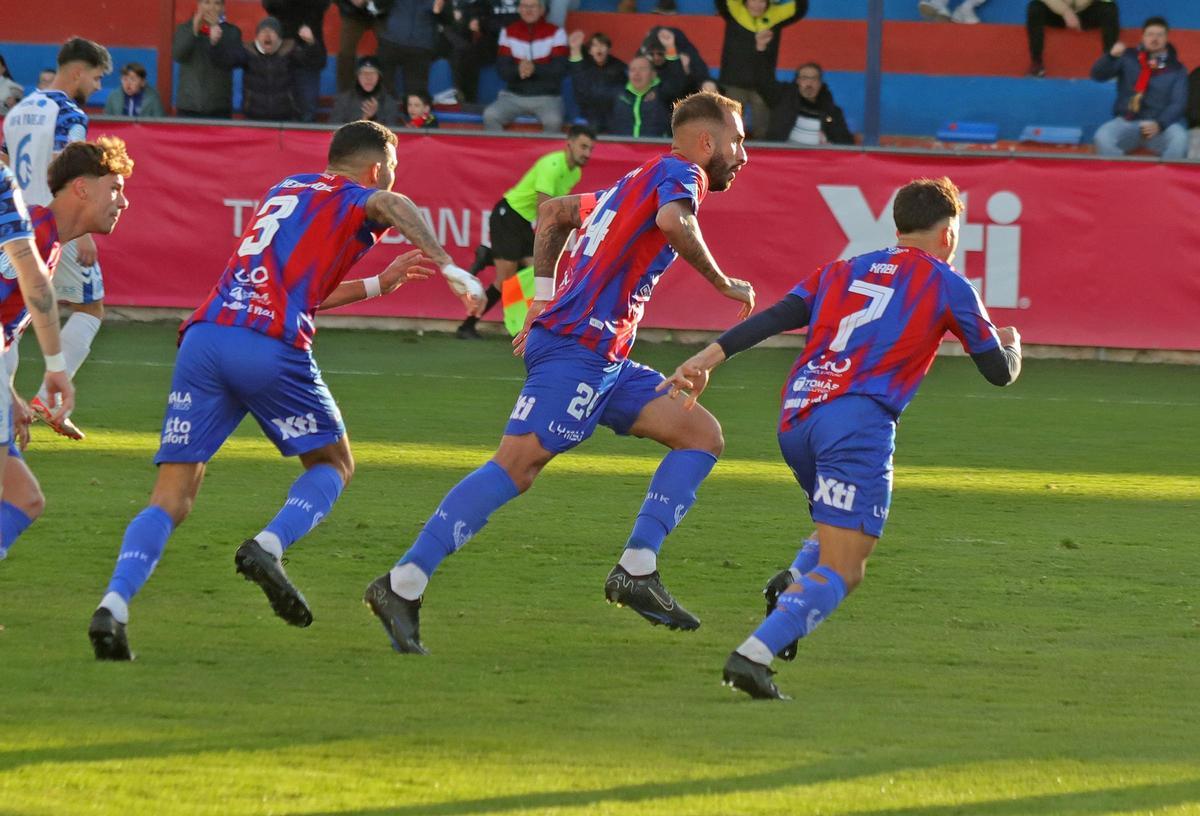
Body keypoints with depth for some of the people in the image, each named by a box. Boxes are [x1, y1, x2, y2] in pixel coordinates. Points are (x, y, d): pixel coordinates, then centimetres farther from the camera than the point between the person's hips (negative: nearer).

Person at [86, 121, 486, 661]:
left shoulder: (287, 190, 33)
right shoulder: (353, 198, 12)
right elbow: (393, 206, -13)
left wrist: (380, 283, 46)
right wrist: (448, 266, -19)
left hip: (204, 334, 6)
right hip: (271, 348, -5)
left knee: (171, 499, 3)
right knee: (333, 465, 17)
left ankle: (114, 606, -19)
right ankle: (268, 547, -9)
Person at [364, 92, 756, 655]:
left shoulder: (637, 184, 26)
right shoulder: (680, 173, -1)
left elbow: (553, 211, 36)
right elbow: (674, 223, -25)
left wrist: (544, 296, 33)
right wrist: (721, 282, -11)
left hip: (602, 359, 10)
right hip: (578, 348, -10)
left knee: (703, 436, 8)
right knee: (516, 468, -17)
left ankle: (637, 570, 0)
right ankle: (403, 584, -20)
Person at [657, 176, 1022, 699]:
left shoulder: (840, 272, 23)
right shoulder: (948, 286, 11)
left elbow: (773, 319, 9)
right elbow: (999, 371, 19)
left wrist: (709, 358, 3)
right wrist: (1012, 346, 41)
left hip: (795, 420, 6)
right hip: (857, 422, -6)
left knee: (840, 534, 29)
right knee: (841, 572, -8)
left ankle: (792, 583, 1)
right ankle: (753, 655, -28)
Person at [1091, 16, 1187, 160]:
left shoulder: (1176, 68, 8)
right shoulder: (1129, 58, 11)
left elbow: (1178, 103, 1)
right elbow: (1098, 75, 5)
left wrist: (1159, 124, -18)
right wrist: (1112, 56, -16)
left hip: (1160, 124, -1)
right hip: (1126, 122, 1)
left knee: (1180, 139, -34)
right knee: (1102, 137, -31)